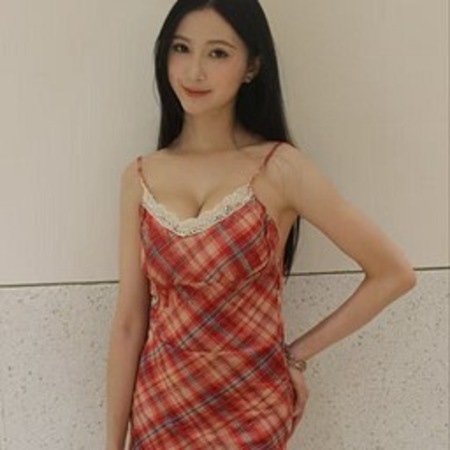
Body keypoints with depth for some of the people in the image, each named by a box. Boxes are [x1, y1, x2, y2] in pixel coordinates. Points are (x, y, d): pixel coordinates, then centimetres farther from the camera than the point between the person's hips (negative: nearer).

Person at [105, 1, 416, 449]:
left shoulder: (279, 168, -12)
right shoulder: (140, 177, -1)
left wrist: (298, 353, -4)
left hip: (248, 410, -3)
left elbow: (394, 273, -8)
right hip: (158, 406, 3)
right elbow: (129, 322, 0)